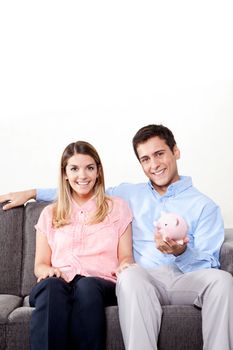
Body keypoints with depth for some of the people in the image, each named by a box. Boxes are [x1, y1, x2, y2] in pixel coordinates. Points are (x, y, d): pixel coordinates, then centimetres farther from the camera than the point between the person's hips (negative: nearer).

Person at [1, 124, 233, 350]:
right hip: (144, 277, 1)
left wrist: (181, 252, -17)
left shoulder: (204, 206, 14)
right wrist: (31, 193, 32)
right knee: (131, 274, -37)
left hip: (187, 280, 0)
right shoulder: (129, 194, 26)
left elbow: (208, 265, 5)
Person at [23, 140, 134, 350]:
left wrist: (125, 266, -10)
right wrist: (47, 271, -5)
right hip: (59, 283, 1)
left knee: (87, 287, -38)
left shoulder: (117, 207, 21)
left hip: (101, 284, -1)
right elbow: (40, 264, 19)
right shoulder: (50, 214, 24)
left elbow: (125, 257, 15)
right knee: (51, 287, -37)